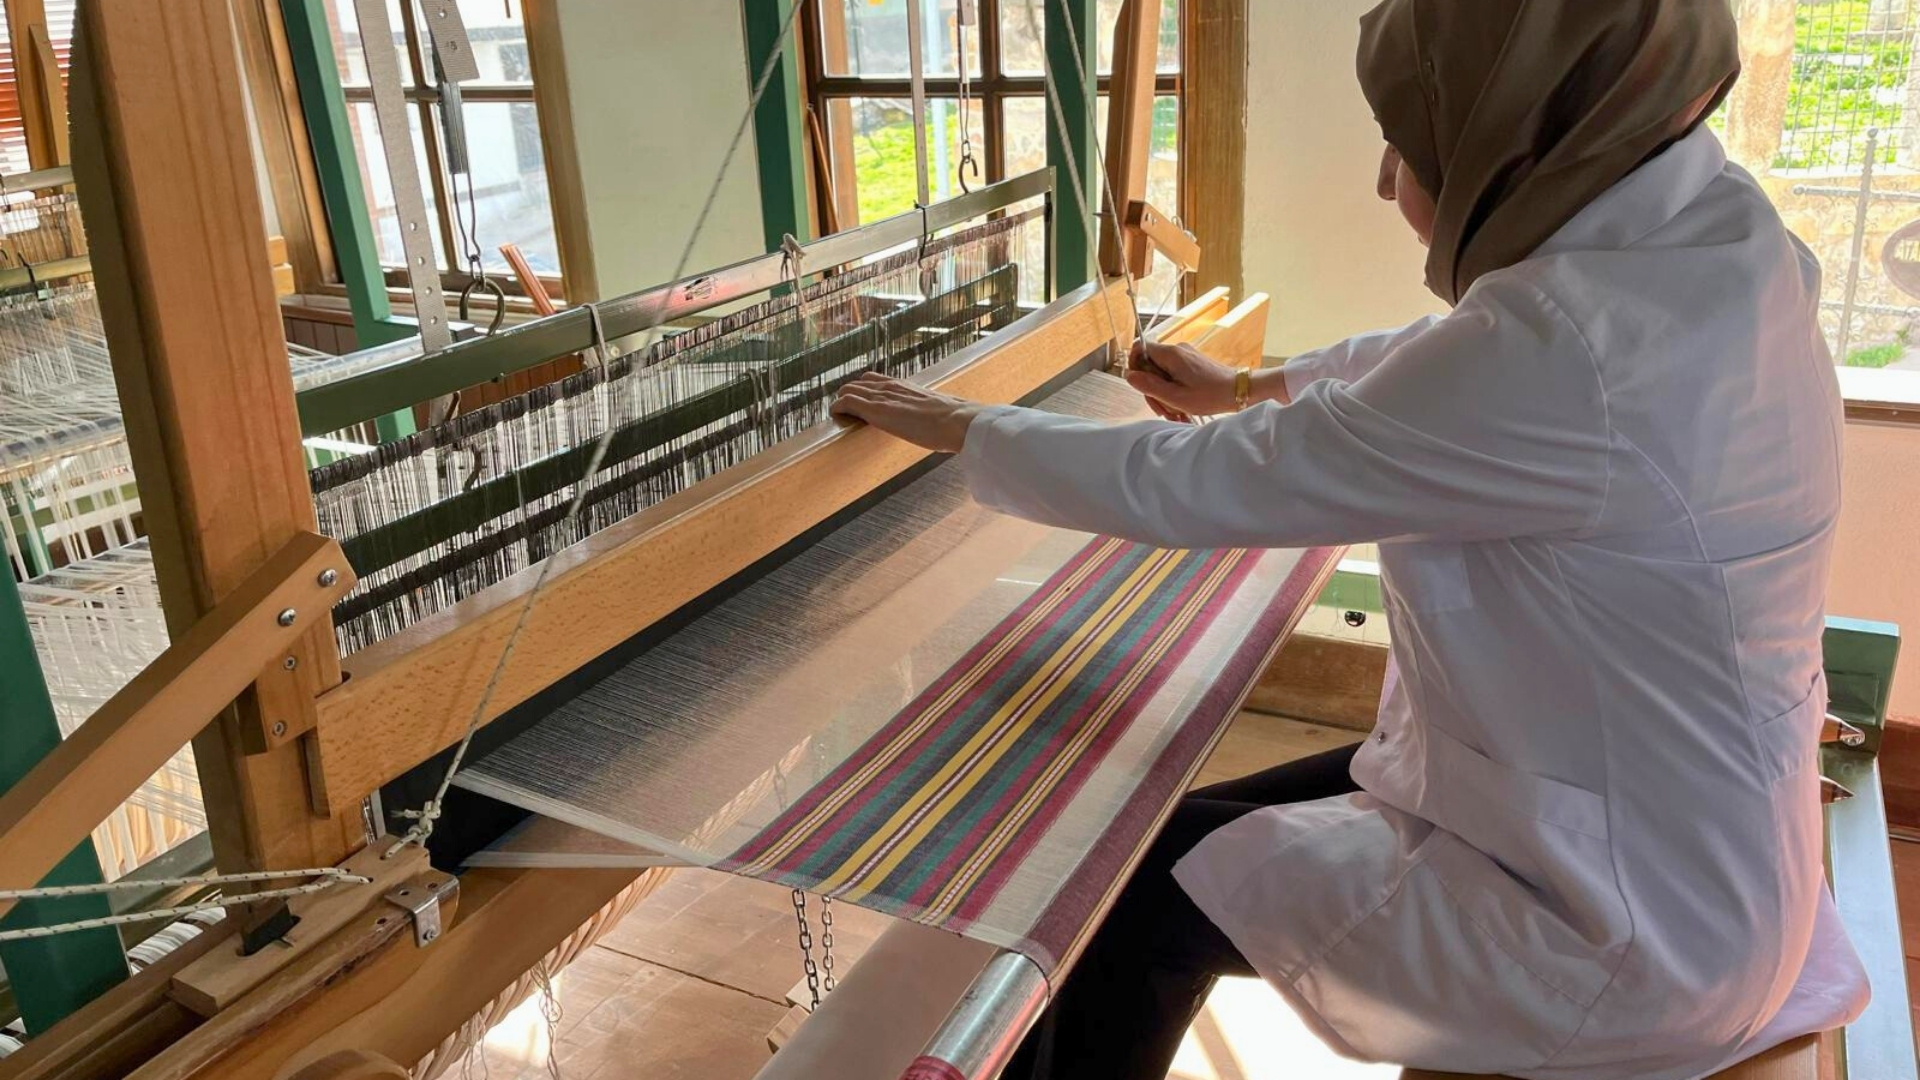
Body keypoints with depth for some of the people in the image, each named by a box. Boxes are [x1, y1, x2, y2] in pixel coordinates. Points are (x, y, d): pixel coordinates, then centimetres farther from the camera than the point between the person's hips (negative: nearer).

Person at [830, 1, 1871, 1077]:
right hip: (1642, 833, 8)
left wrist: (964, 427, -8)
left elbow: (1190, 491, -23)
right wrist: (1251, 393, 29)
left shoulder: (1568, 346, -32)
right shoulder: (1696, 243, -3)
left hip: (1620, 934, -8)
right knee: (1218, 821, 16)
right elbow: (1435, 366, 16)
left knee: (1151, 883, 5)